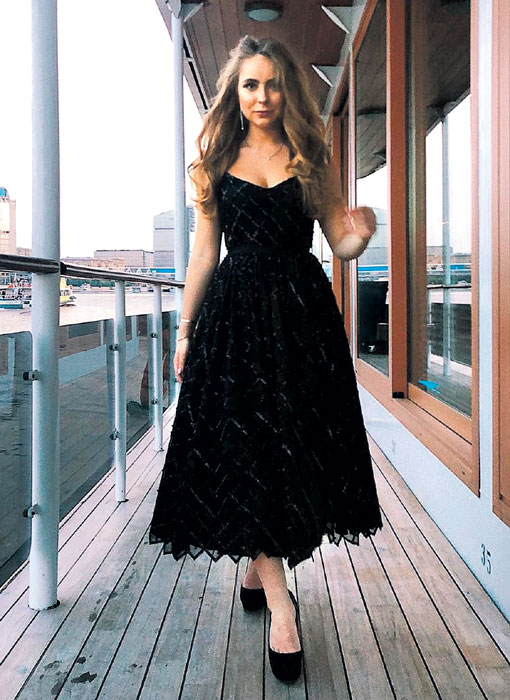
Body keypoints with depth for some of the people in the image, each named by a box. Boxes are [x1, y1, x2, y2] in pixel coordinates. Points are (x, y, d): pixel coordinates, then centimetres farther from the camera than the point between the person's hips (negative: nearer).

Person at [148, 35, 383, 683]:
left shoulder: (311, 161, 9)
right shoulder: (216, 163, 9)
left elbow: (340, 244, 8)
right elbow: (204, 253, 8)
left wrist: (359, 235, -16)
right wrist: (185, 330, 5)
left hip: (303, 315, 1)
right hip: (234, 314, 0)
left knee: (296, 446, 3)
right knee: (244, 448, -6)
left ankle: (258, 569, 26)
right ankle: (279, 601, 2)